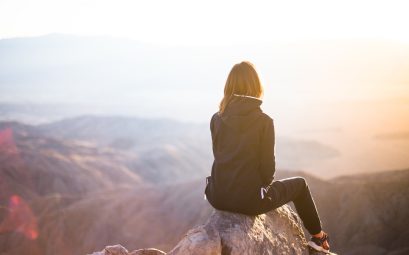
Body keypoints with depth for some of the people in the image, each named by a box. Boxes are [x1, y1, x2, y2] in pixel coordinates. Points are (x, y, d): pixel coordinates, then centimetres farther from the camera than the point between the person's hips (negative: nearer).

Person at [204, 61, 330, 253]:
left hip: (218, 197, 4)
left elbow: (220, 156, 9)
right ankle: (318, 237, 37)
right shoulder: (264, 121, -13)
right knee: (299, 184, 23)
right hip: (248, 200, -4)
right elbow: (267, 165, -9)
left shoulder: (216, 119, -1)